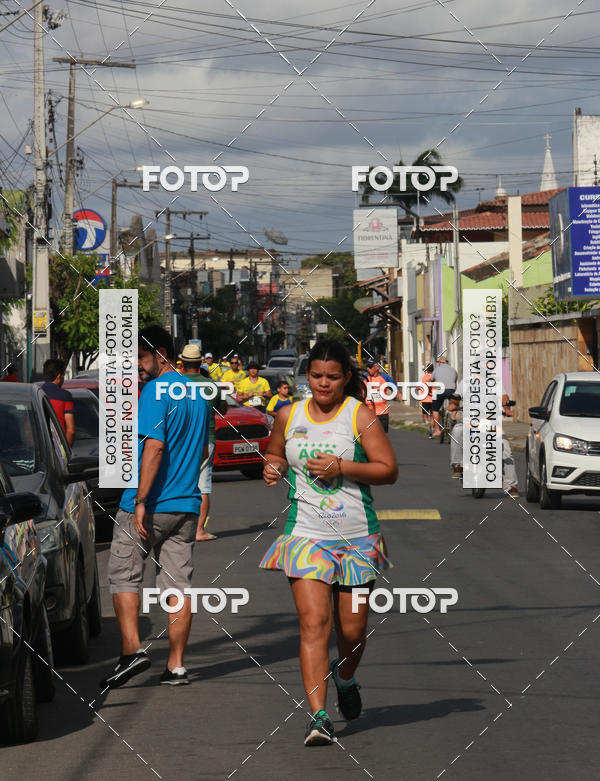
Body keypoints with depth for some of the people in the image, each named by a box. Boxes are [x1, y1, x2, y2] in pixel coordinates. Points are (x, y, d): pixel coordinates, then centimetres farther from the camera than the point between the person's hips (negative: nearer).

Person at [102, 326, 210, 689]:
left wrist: (141, 500, -22)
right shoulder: (198, 394, 14)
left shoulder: (155, 391, -12)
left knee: (124, 576, 3)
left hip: (150, 505, -7)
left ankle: (132, 649, -9)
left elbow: (154, 445, -21)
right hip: (187, 504, 7)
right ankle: (176, 666, 7)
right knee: (179, 583, 6)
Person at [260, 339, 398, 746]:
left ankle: (345, 677, 40)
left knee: (352, 629, 5)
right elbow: (275, 454, 26)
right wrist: (272, 468, 3)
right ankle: (319, 716, -16)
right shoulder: (289, 415, 8)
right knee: (313, 622, -14)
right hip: (306, 534, 1)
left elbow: (389, 470, -5)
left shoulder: (360, 415, -2)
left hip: (357, 537, -1)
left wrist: (342, 468, -16)